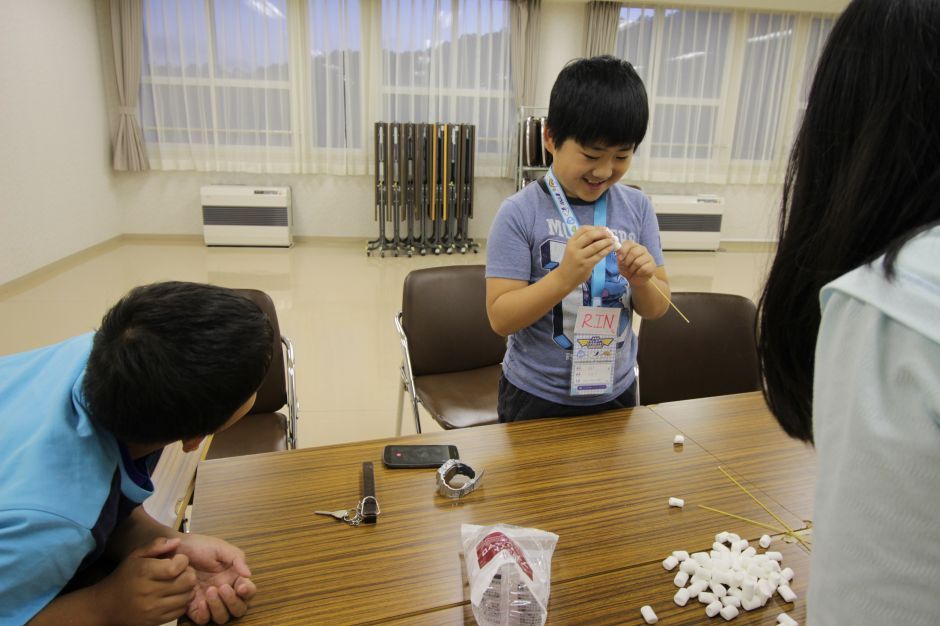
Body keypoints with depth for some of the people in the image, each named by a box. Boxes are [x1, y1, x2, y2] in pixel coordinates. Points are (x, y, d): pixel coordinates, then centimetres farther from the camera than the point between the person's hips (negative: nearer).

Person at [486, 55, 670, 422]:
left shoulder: (637, 208, -4)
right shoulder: (520, 213, -16)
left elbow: (656, 310, 1)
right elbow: (500, 318, -18)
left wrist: (642, 280, -21)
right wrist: (565, 276, -31)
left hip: (616, 392, 4)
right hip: (535, 397, -3)